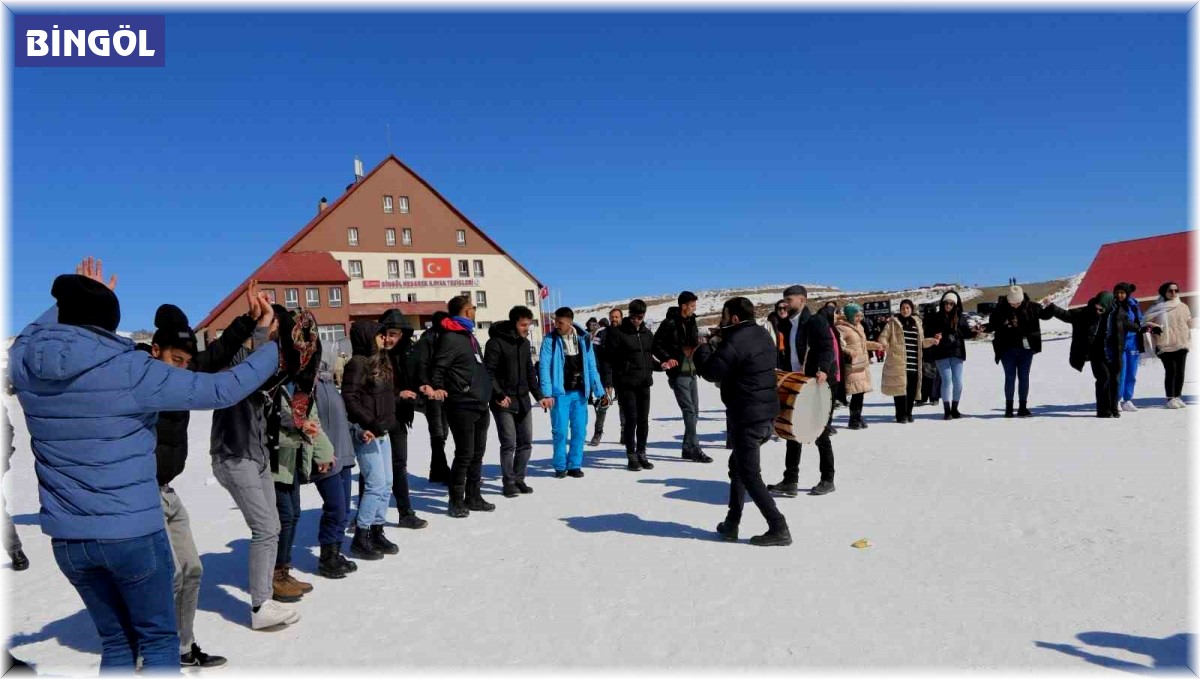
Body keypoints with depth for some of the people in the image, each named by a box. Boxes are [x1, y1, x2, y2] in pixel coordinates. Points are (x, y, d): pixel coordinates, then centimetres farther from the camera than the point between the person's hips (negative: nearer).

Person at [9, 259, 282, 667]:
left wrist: (75, 299, 31)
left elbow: (41, 330, 22)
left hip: (67, 538, 5)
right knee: (159, 640, 11)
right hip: (133, 533, -5)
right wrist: (273, 350, -2)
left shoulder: (23, 361, -4)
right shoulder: (129, 370, -18)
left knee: (116, 642, 19)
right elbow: (223, 390, -14)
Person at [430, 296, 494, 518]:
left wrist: (488, 391, 22)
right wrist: (438, 388, -30)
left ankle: (473, 497, 24)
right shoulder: (450, 337, -11)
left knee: (477, 453, 13)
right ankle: (457, 501, 7)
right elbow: (437, 367, -16)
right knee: (465, 454, -4)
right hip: (462, 405, -9)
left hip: (480, 404, 9)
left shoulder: (470, 336, 19)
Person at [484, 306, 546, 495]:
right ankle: (508, 483, 9)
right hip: (504, 402, -7)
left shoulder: (524, 342, 11)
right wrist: (499, 395, -18)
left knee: (526, 442, 8)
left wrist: (539, 396, 11)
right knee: (509, 443, -4)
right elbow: (488, 372, -13)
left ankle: (519, 479, 20)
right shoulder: (496, 342, -11)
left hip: (523, 400, 7)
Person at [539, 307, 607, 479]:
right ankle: (560, 466, 15)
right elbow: (544, 367, -11)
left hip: (580, 392, 3)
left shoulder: (584, 339, 2)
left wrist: (599, 392, 3)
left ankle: (574, 465, 19)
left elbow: (591, 367, 6)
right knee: (560, 431, -2)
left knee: (579, 430, 5)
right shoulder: (550, 340, -6)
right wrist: (547, 394, -20)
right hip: (560, 393, -3)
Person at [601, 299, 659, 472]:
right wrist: (607, 382, -15)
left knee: (644, 420, 8)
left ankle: (641, 454, 20)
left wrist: (660, 365, 1)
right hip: (625, 383, -5)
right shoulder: (617, 332, -6)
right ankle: (632, 457, 7)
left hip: (644, 383, 5)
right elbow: (608, 359, -9)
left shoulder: (647, 334, 12)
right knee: (631, 419, -4)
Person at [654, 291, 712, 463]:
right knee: (689, 410, -9)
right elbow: (656, 344, -10)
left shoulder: (691, 321, 12)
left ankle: (688, 448, 19)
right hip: (678, 373, -8)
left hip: (691, 372, 8)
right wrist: (666, 359, -20)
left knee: (694, 411, 10)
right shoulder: (670, 323, -11)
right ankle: (694, 449, -5)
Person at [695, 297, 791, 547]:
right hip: (768, 413, 10)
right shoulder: (763, 338, 13)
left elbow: (710, 371, -17)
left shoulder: (734, 341, -17)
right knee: (737, 465, 20)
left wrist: (703, 348, 3)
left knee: (750, 475, -1)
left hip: (747, 417, -10)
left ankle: (778, 529, -2)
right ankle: (731, 524, 24)